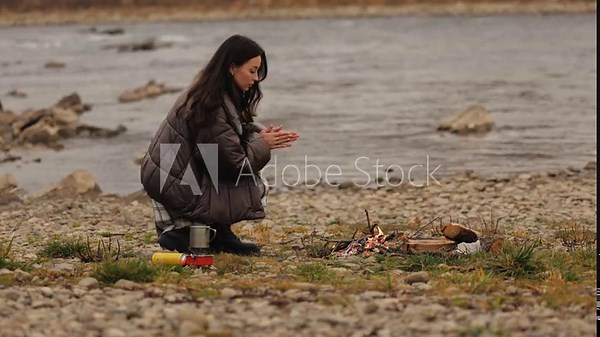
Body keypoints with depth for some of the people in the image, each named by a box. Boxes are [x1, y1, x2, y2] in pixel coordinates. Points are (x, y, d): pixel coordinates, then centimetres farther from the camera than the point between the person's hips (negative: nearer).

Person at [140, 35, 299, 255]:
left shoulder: (203, 92, 6)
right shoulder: (213, 107, -23)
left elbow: (239, 129, 16)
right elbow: (235, 164, -21)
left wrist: (263, 134, -3)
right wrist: (263, 144, -5)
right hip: (178, 189, -10)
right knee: (257, 191, -6)